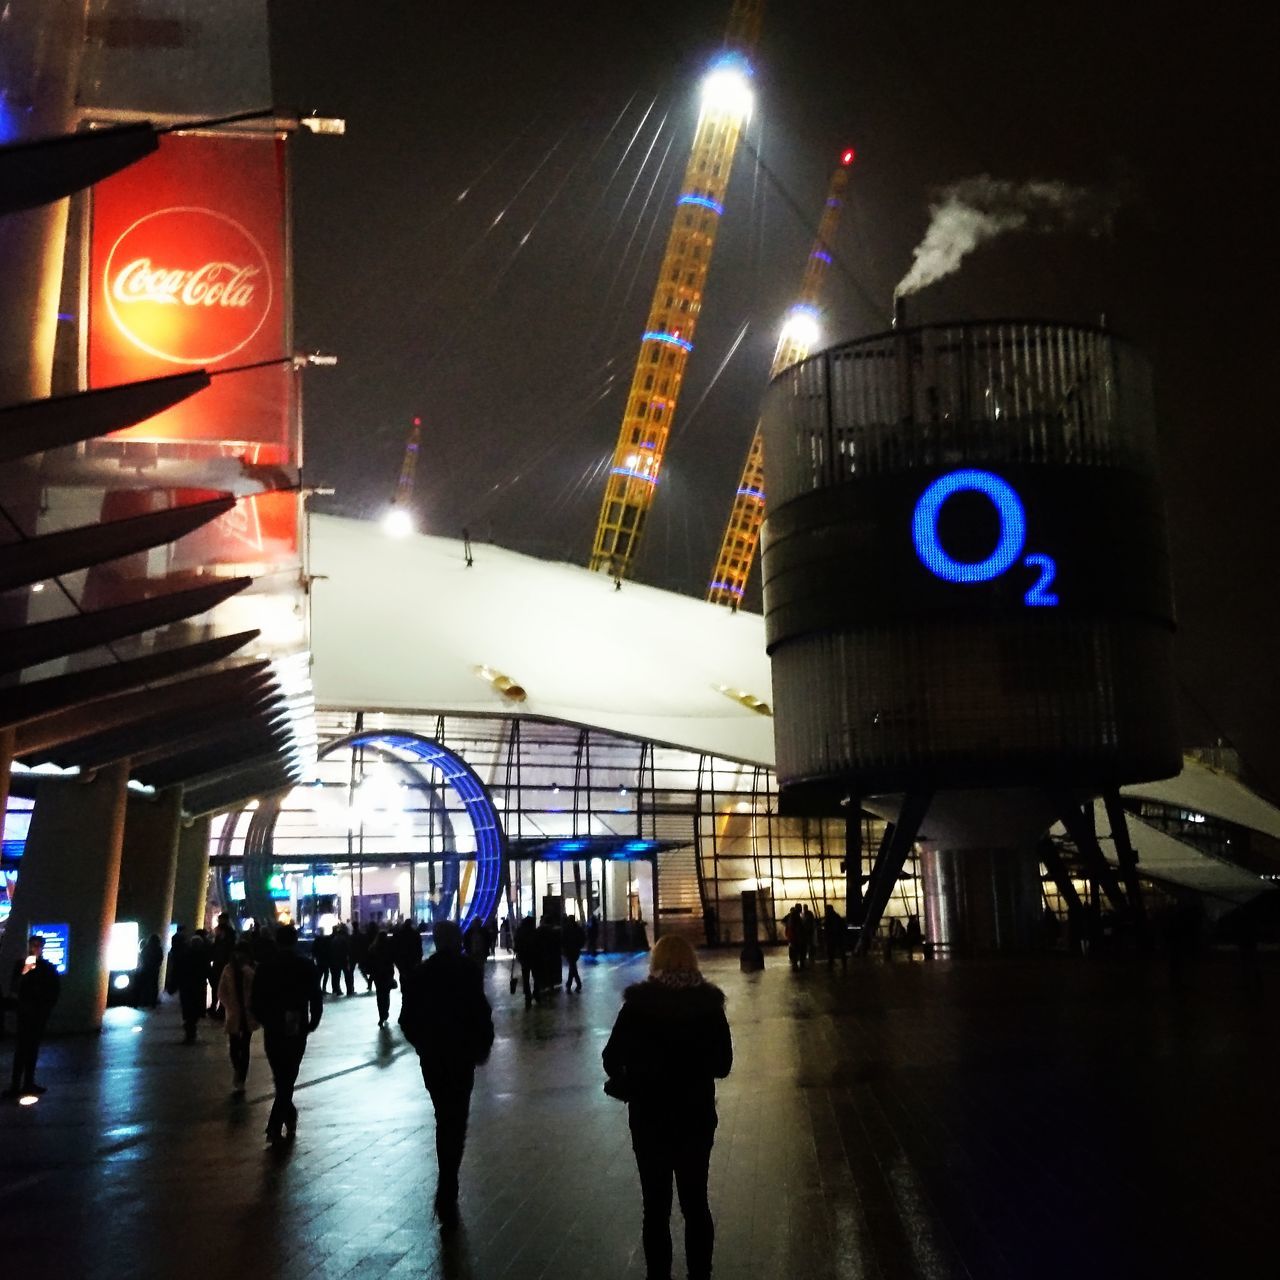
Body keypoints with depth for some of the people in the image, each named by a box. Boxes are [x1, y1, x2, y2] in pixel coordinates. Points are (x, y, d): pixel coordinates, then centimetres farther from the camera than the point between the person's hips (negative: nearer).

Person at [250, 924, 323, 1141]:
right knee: (288, 1077, 5)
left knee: (281, 1076, 17)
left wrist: (265, 1021, 14)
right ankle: (275, 1123, -4)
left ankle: (289, 1115, 26)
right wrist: (312, 1023, 9)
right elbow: (316, 1000, -6)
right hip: (296, 1030, -1)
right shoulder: (308, 966, -3)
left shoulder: (265, 967, -1)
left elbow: (255, 1002, -3)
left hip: (272, 1030, 1)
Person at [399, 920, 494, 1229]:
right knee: (455, 1123, -1)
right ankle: (446, 1193, -12)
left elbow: (407, 1019, 5)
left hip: (430, 1056, 4)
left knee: (445, 1119, 19)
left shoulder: (419, 974, 3)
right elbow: (481, 1013, -14)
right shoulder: (468, 971, -10)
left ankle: (448, 1187, 26)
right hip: (460, 1055, -4)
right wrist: (483, 1046, 1)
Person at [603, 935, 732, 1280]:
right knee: (695, 1202, 15)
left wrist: (627, 1078, 11)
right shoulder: (709, 1002, -7)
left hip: (650, 1117, -2)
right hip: (697, 1116, 2)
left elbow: (612, 1059, -9)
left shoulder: (639, 1003, -12)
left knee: (656, 1206, 10)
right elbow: (723, 1065, 0)